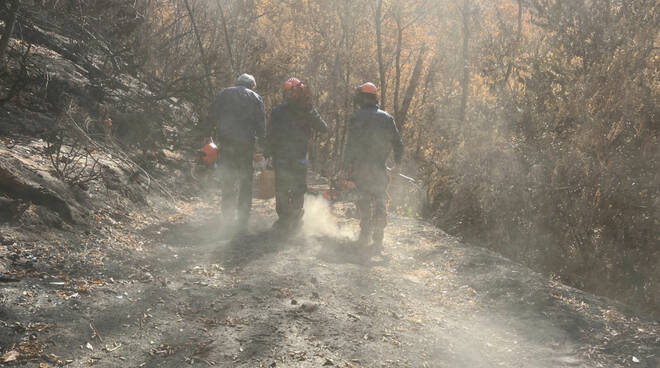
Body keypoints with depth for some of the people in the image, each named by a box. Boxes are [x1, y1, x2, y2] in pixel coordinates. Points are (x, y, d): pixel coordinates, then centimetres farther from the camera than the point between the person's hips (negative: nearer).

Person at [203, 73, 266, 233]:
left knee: (227, 181, 9)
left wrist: (208, 136, 12)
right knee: (245, 184, 6)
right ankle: (242, 221, 6)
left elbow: (211, 116, 8)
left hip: (225, 142, 1)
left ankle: (228, 218, 7)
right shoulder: (255, 97, 9)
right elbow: (261, 125, 3)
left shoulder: (224, 93, 13)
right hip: (246, 143, -1)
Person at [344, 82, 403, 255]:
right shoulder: (387, 118, 5)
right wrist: (397, 163, 15)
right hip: (380, 168, 1)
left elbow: (351, 145, -8)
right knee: (380, 203, 5)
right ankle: (378, 240, 0)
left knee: (364, 199, 14)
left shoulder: (356, 117, -4)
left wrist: (347, 166, -1)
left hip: (361, 166, -1)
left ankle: (365, 234, 16)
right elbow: (398, 143, 4)